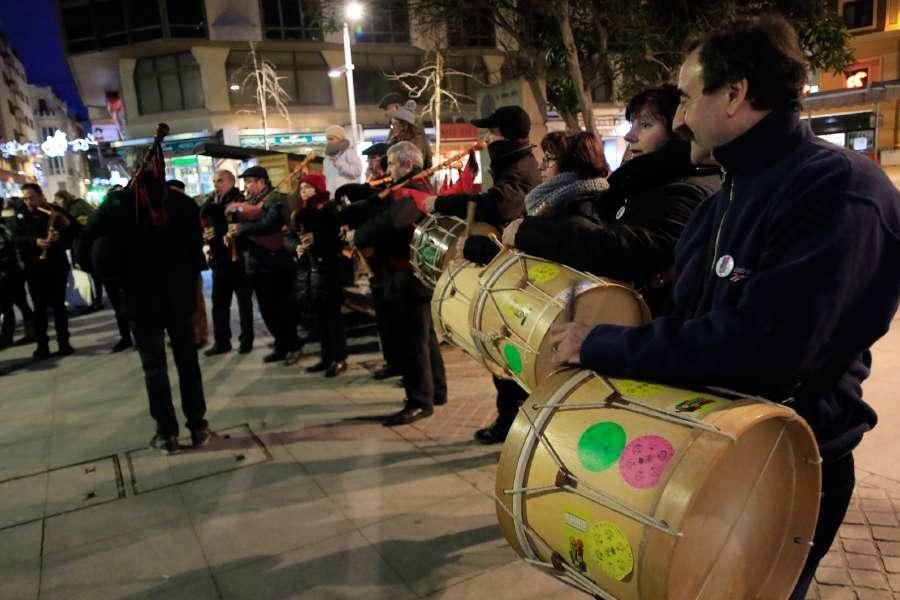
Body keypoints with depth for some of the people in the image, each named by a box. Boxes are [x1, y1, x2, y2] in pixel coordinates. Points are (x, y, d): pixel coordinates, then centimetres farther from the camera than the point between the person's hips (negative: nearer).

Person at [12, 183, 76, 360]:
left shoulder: (55, 211, 0)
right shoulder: (21, 215, 3)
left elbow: (74, 231, 0)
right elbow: (16, 239, -5)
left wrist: (61, 236, -20)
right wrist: (35, 241, -22)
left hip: (57, 265, -1)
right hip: (34, 267, 1)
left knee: (58, 305, 4)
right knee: (39, 307, 3)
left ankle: (64, 342, 11)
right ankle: (42, 346, 7)